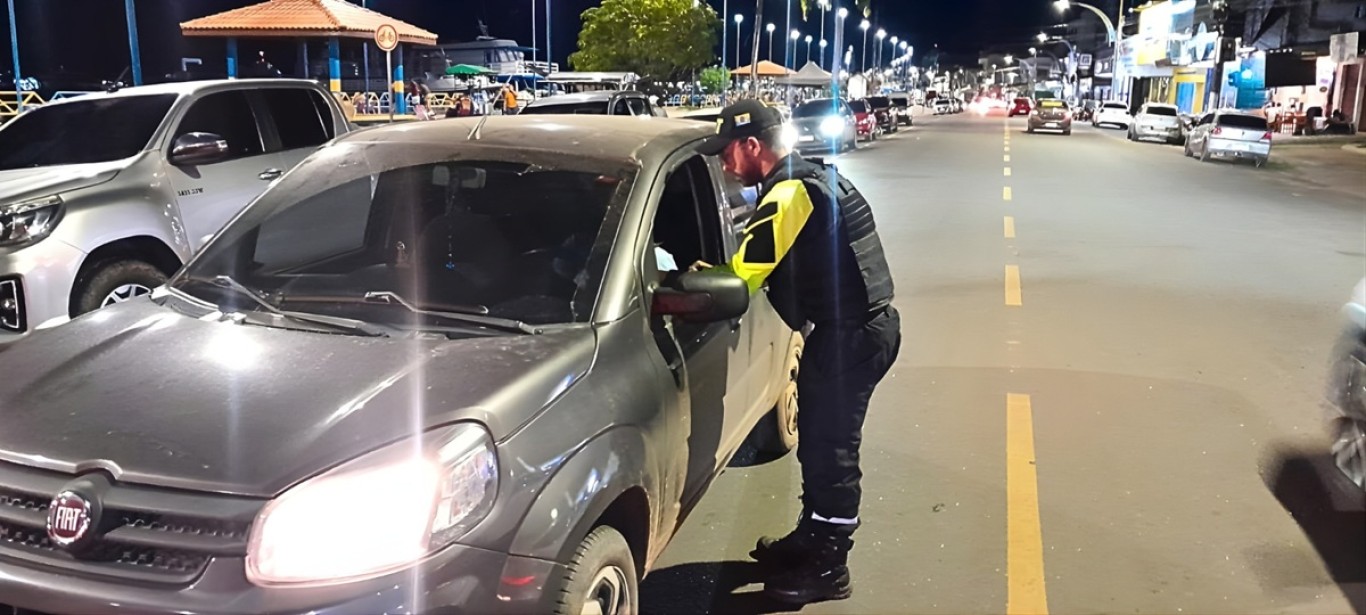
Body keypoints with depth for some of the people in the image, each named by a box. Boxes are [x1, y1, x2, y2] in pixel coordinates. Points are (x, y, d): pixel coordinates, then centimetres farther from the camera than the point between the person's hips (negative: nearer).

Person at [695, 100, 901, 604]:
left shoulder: (790, 195, -18)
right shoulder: (811, 180, 15)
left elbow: (738, 283, -22)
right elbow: (759, 267, 17)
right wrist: (710, 273, 7)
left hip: (850, 335, -10)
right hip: (859, 327, 10)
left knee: (830, 448, 0)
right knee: (820, 440, 19)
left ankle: (827, 568, 12)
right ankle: (812, 538, 34)